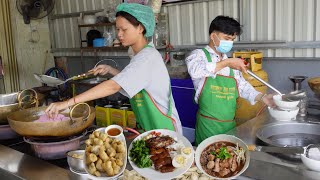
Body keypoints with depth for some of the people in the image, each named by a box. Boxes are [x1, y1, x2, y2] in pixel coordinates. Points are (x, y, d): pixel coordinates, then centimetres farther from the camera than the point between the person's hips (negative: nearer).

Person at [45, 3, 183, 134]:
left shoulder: (148, 56, -22)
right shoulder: (140, 55, 8)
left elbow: (114, 86, -32)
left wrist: (68, 103, -35)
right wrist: (111, 70, 1)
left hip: (162, 129, -8)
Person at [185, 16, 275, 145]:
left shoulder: (231, 63, 15)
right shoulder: (199, 54, -4)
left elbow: (243, 86, 16)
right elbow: (195, 71, -26)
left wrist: (262, 97, 0)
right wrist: (226, 63, -25)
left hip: (230, 123, 6)